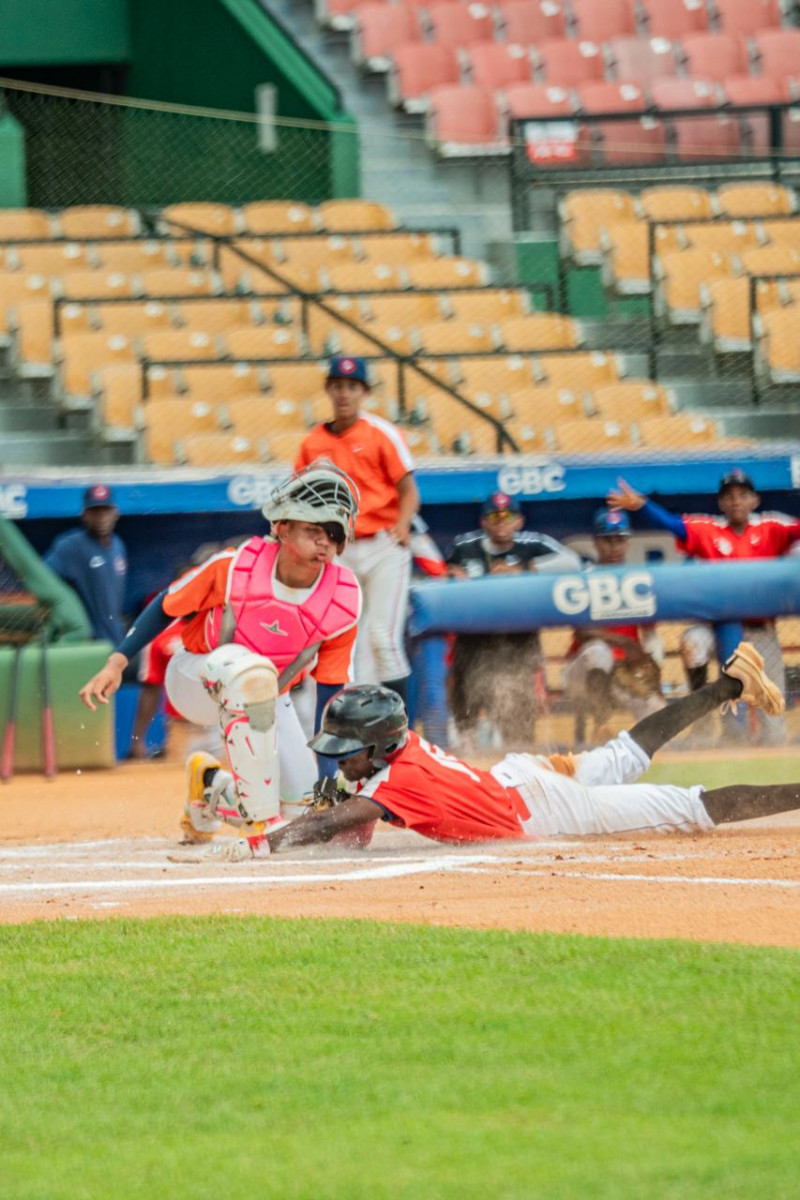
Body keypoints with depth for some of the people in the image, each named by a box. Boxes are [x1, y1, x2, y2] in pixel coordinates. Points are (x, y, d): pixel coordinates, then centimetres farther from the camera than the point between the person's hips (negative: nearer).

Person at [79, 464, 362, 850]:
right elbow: (167, 606, -8)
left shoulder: (342, 602, -18)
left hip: (267, 701, 4)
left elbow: (331, 693, -11)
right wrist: (117, 662, -17)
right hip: (194, 682, -4)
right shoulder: (233, 567, -25)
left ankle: (211, 788, 25)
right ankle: (260, 820, -33)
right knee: (251, 672, -41)